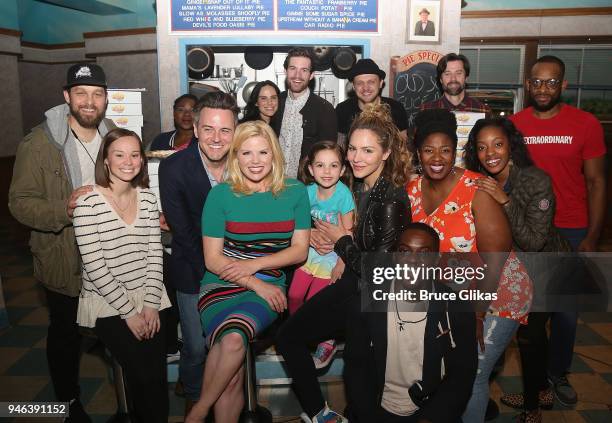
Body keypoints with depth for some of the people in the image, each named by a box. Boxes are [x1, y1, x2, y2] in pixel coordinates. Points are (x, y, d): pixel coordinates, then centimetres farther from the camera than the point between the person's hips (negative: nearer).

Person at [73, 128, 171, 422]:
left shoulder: (147, 197, 4)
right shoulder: (88, 201, -10)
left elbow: (154, 254, 4)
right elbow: (94, 267, -13)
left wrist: (151, 304, -5)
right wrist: (129, 311, -11)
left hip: (149, 299, 4)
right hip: (107, 304, -3)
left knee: (157, 374, -4)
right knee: (144, 375, -13)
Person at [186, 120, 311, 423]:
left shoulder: (295, 193, 6)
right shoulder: (221, 194, 1)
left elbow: (299, 250, 5)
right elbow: (213, 259, 0)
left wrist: (254, 264, -8)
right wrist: (257, 284, -10)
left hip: (269, 289, 1)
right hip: (221, 286, 0)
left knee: (234, 337, -30)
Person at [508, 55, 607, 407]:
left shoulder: (586, 124, -5)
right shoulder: (513, 125, -2)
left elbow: (596, 182, -1)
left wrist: (592, 237, -6)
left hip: (571, 231, 0)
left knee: (567, 308, 11)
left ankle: (558, 372, 32)